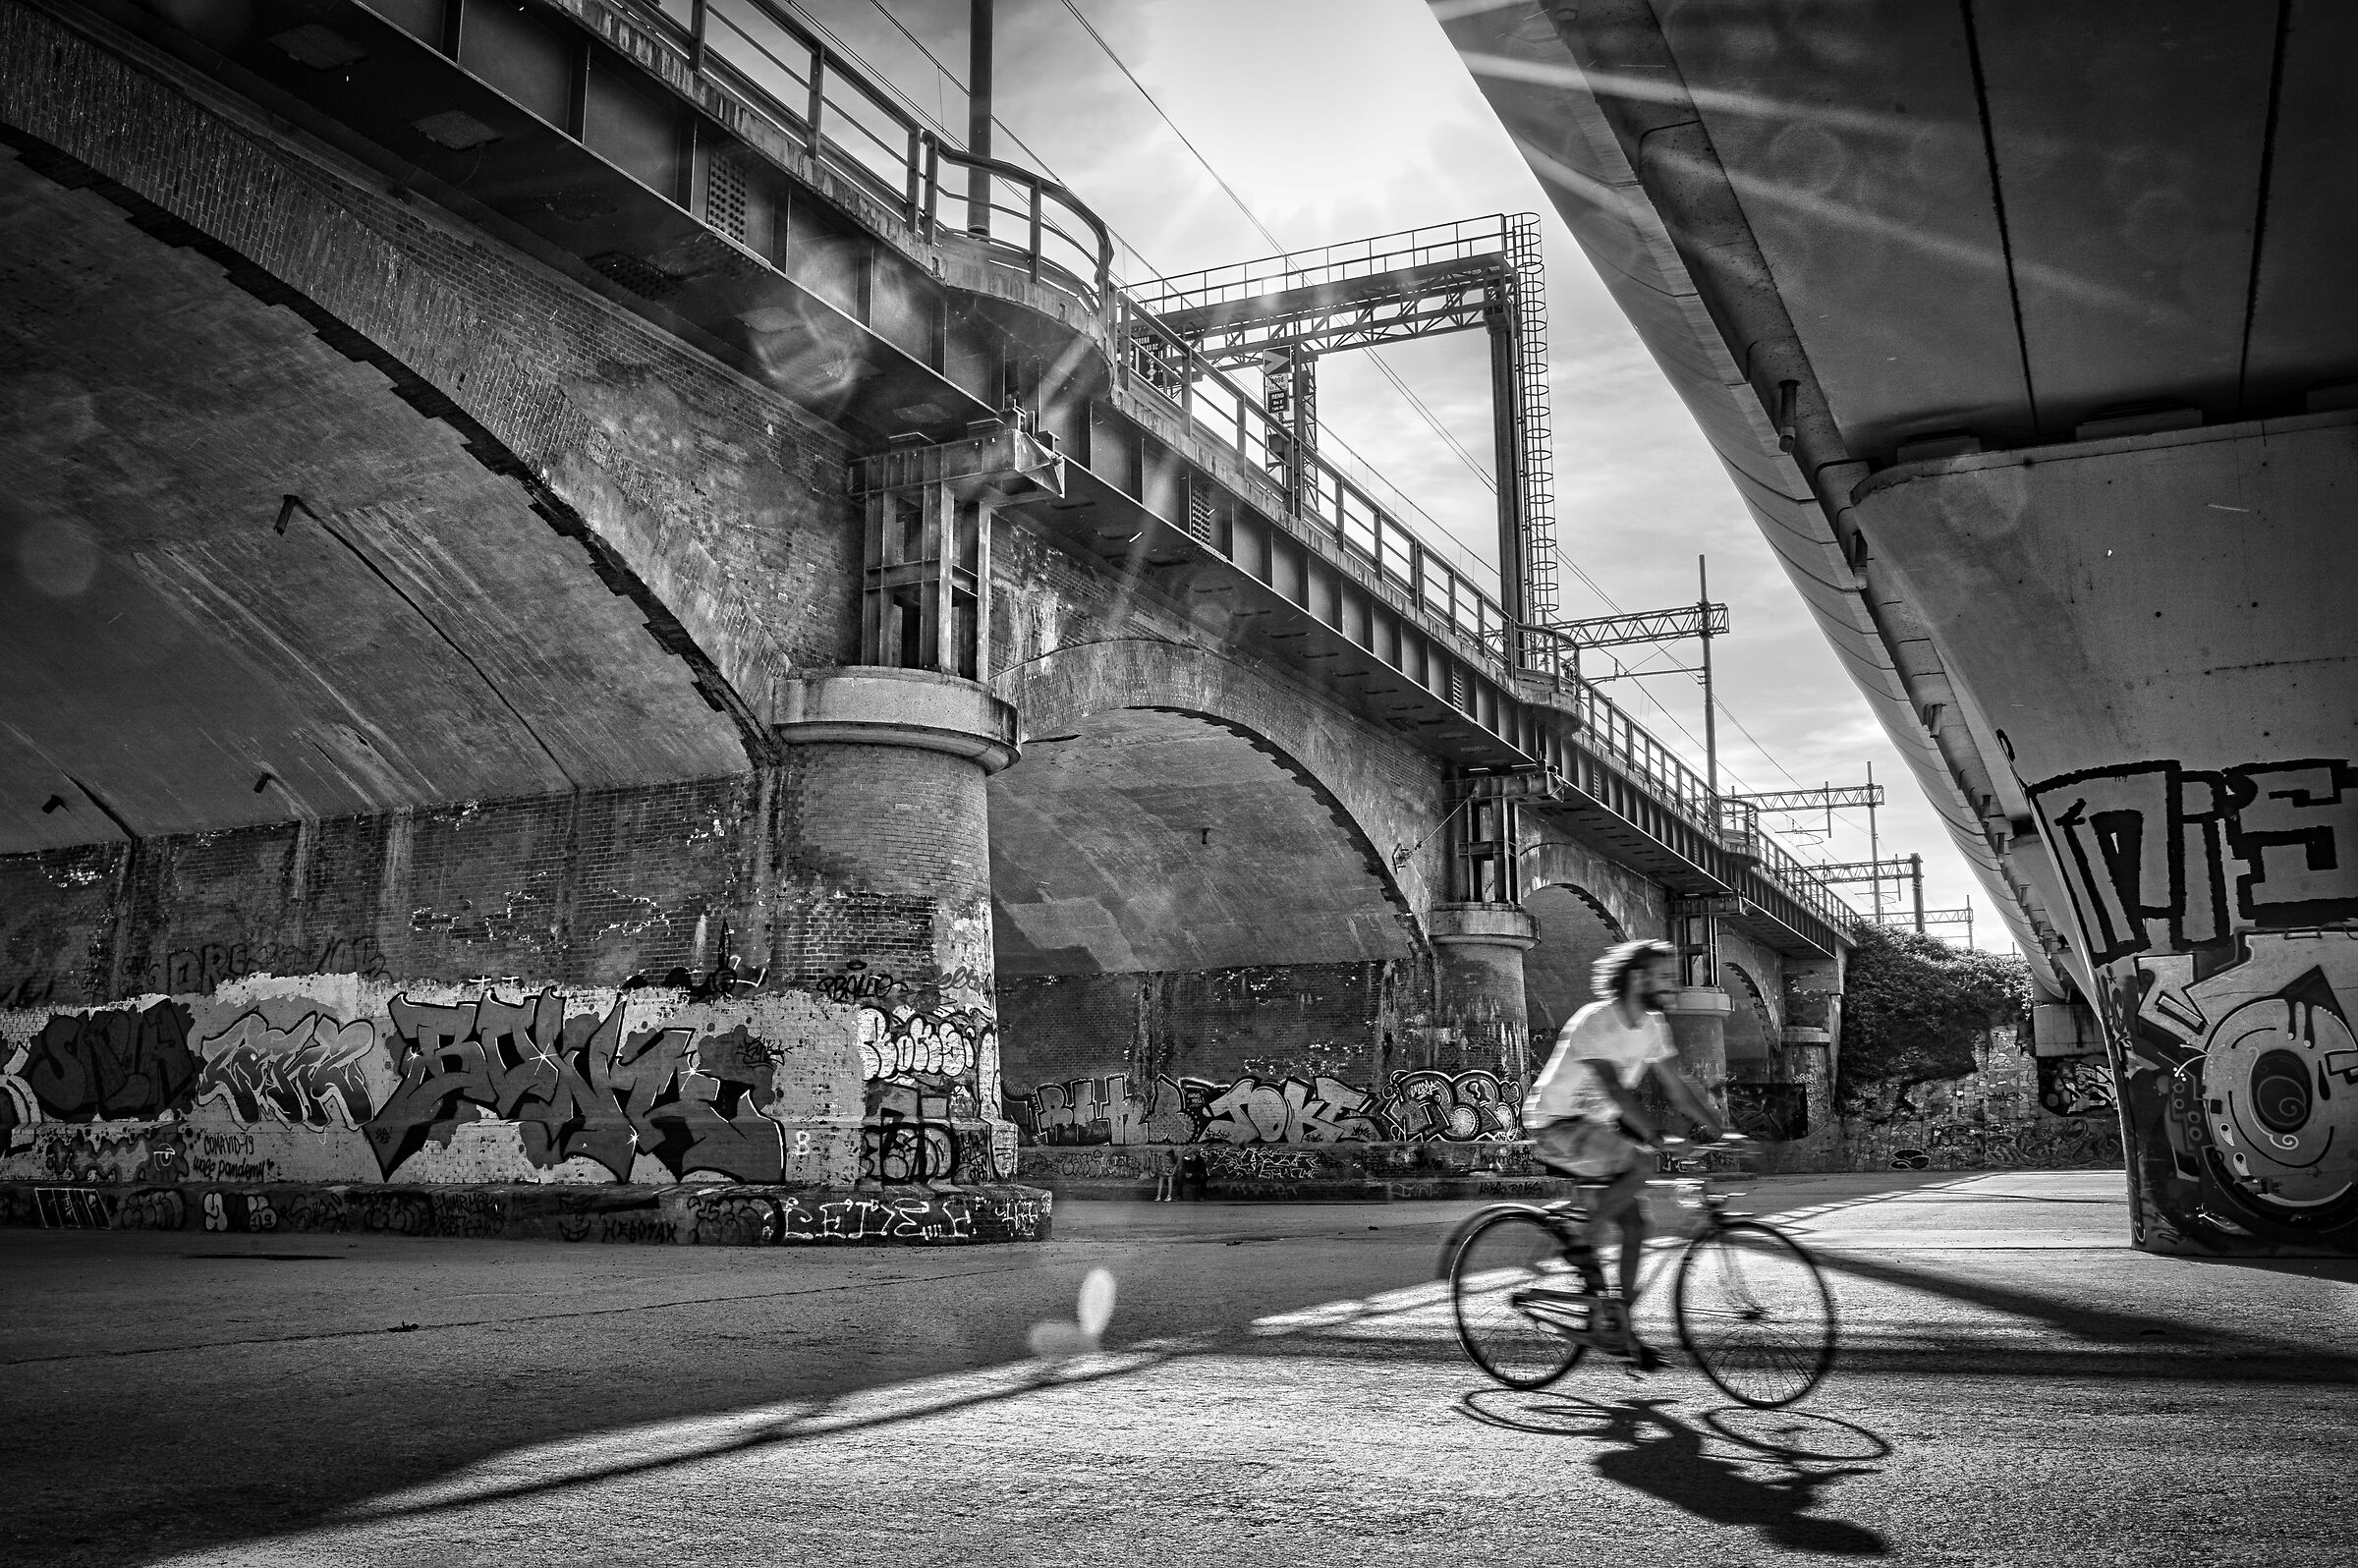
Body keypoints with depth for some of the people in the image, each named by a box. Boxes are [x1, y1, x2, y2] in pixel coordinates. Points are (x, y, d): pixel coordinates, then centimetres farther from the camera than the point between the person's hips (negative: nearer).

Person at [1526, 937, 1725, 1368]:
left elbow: (1677, 1085, 6)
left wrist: (1714, 1126, -6)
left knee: (1634, 1225, 0)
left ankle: (1625, 1329, 10)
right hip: (1558, 1126, -8)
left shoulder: (1653, 1025, 4)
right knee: (1641, 1163, -29)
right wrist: (1653, 1135, -41)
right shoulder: (1595, 1021, -22)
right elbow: (1612, 1087, -33)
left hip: (1597, 1126, 8)